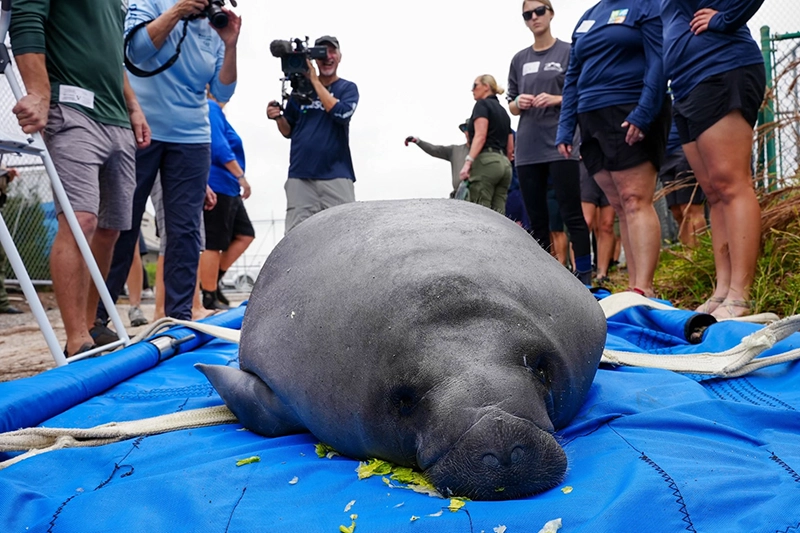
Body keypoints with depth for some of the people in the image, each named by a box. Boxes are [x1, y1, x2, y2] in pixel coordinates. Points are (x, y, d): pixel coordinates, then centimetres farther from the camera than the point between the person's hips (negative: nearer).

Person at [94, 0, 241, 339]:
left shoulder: (214, 31, 12)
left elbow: (223, 92, 5)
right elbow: (137, 50, -12)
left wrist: (230, 46, -6)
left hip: (191, 139, 3)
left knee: (185, 230, -1)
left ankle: (179, 316, 5)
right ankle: (94, 315, 10)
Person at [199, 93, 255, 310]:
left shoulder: (213, 110, 22)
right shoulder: (211, 109, -9)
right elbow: (219, 147, -20)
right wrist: (241, 175, -18)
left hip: (227, 188, 10)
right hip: (217, 185, -10)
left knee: (245, 234, 11)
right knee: (213, 243, -5)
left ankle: (213, 281, 15)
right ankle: (210, 298, 2)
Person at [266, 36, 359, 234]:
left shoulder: (348, 88, 8)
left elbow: (341, 113, -13)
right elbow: (288, 131, 17)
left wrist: (315, 80, -8)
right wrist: (278, 117, -4)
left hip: (336, 175, -2)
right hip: (300, 175, 2)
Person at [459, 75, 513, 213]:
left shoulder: (482, 104, 3)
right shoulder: (503, 111, 25)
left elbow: (480, 136, -13)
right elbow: (510, 148, 21)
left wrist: (468, 162, -21)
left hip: (485, 162, -8)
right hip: (504, 164, 8)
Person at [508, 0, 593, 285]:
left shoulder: (569, 52, 5)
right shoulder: (519, 59, 16)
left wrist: (557, 99, -13)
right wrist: (518, 103, -4)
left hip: (560, 145, -4)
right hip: (528, 149, 4)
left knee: (571, 215, -6)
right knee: (537, 219, 6)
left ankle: (584, 278, -2)